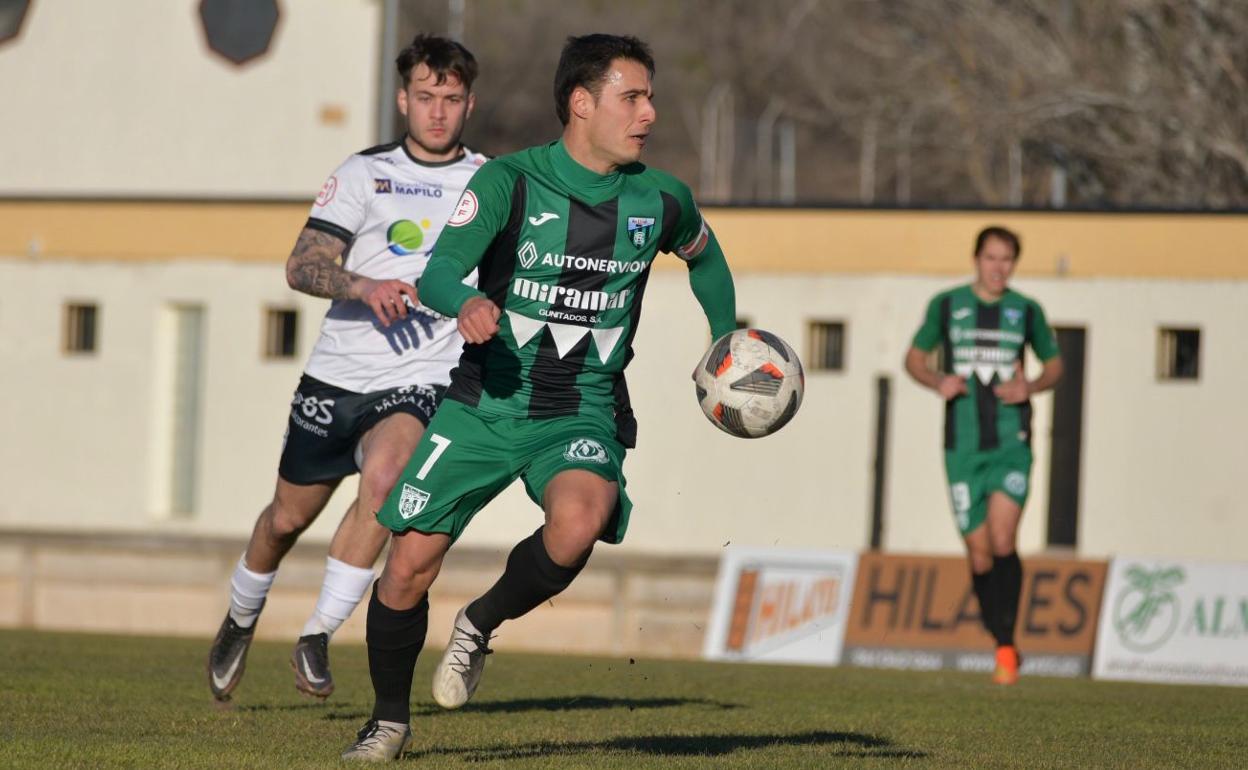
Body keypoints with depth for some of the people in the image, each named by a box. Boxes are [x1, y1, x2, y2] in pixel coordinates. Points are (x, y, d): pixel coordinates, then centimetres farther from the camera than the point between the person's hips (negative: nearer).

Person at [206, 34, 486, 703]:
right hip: (337, 374, 1)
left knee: (384, 477, -30)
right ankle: (239, 624, 41)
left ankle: (316, 640, -20)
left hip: (420, 382, -1)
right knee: (288, 518, 11)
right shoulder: (365, 174, 4)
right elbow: (301, 267, -5)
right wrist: (362, 286, -24)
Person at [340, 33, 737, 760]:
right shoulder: (510, 181, -10)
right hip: (485, 404, -1)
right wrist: (466, 303, -42)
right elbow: (439, 269, -21)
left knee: (580, 520, -32)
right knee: (411, 563, -3)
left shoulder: (662, 200, 0)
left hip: (584, 415, 1)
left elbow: (703, 254, 23)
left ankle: (480, 625, -3)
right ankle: (390, 719, 23)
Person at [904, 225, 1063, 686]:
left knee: (1002, 541, -19)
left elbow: (1054, 364, 18)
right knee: (980, 554, 2)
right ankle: (1003, 646, 18)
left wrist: (1032, 387, -4)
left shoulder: (1026, 311, 6)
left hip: (1011, 443, -1)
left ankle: (1006, 645, -12)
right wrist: (937, 382, -7)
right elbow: (914, 358, 14)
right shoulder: (947, 305, 5)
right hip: (963, 445, 1)